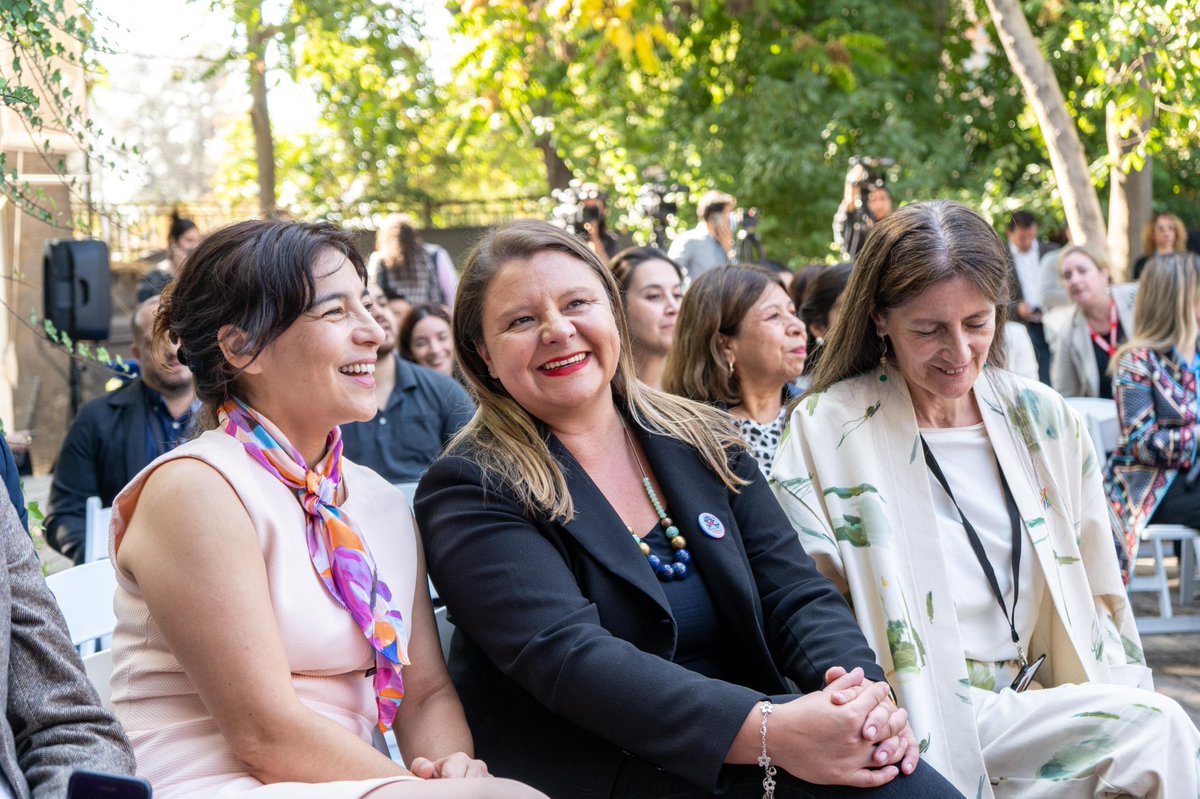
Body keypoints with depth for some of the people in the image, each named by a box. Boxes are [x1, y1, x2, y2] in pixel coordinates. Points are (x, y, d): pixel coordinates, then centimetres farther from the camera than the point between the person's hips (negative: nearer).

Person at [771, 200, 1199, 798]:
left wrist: (1130, 703, -2)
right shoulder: (825, 429, -1)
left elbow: (1098, 599, 16)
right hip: (913, 722, -5)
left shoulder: (1044, 421, 11)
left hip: (1030, 711, 5)